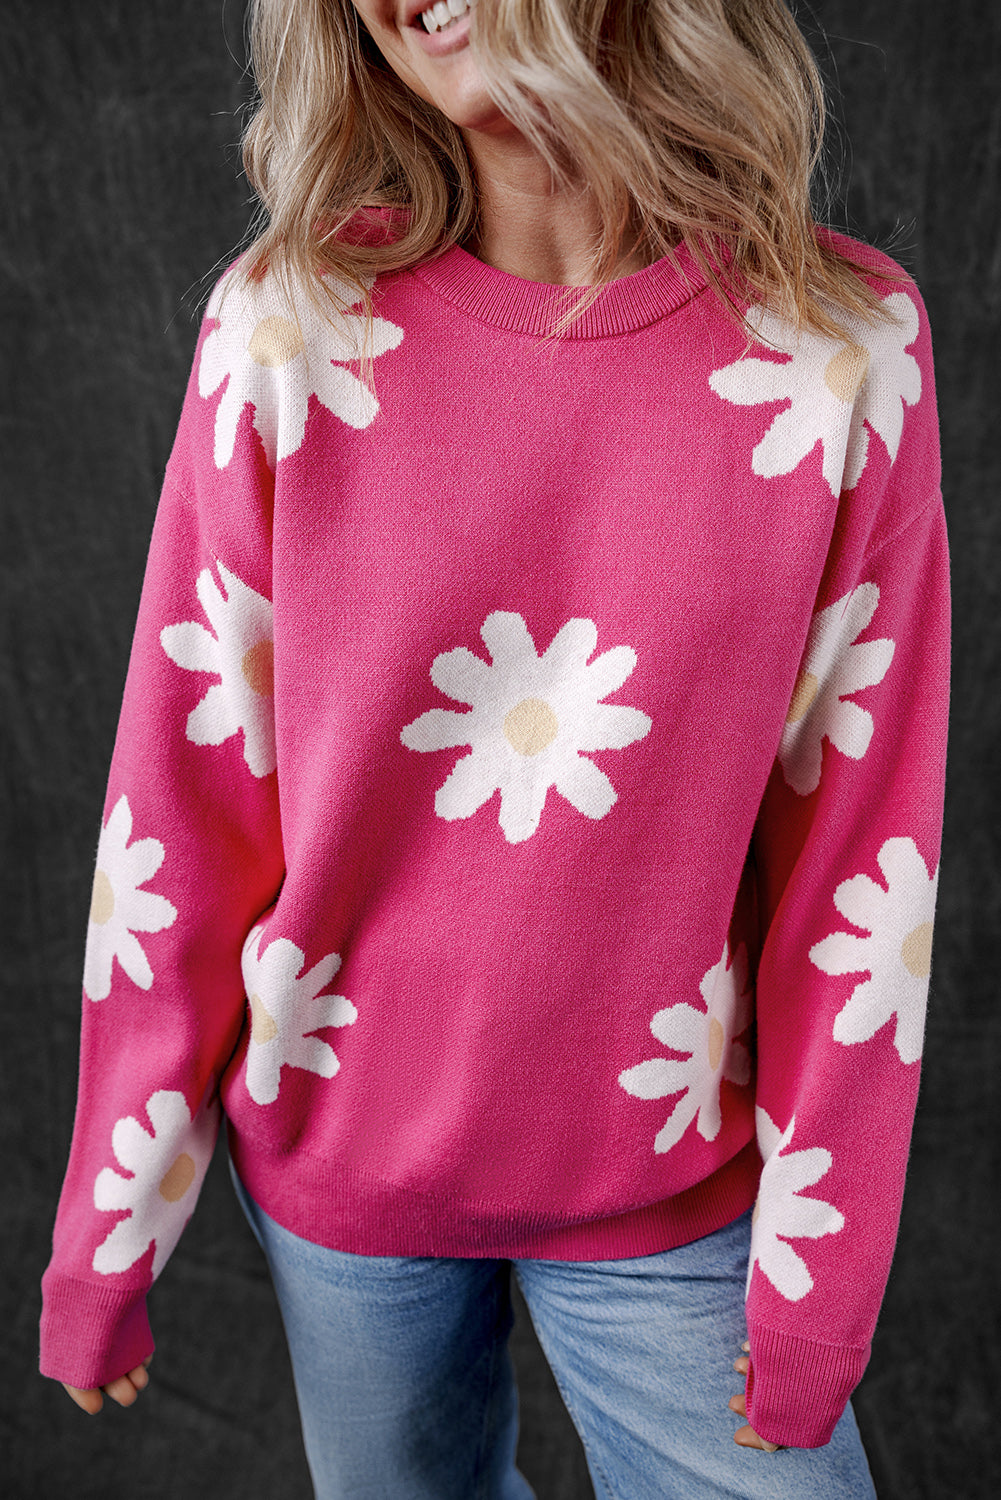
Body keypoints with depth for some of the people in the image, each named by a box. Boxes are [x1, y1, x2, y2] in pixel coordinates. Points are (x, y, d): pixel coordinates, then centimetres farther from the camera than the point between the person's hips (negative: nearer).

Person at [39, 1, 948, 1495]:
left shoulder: (844, 341, -12)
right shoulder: (291, 327, -12)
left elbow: (863, 841, -8)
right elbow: (181, 800, -8)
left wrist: (821, 1271, -3)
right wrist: (106, 1232, 0)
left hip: (672, 1182, 0)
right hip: (335, 1157, 1)